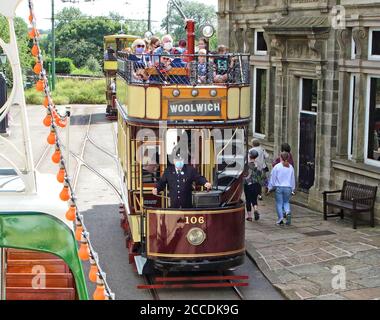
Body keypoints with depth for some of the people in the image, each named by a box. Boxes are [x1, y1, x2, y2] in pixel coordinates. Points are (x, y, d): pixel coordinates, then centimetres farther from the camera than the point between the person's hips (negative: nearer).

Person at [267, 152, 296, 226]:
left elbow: (272, 178, -1)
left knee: (279, 203, 5)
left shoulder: (277, 166, -5)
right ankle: (287, 211, -12)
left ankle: (280, 218, -1)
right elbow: (293, 179, 14)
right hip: (288, 187, 3)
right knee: (286, 202, 17)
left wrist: (270, 188, 8)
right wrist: (292, 189, 24)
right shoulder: (290, 167, 5)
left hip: (279, 187, -3)